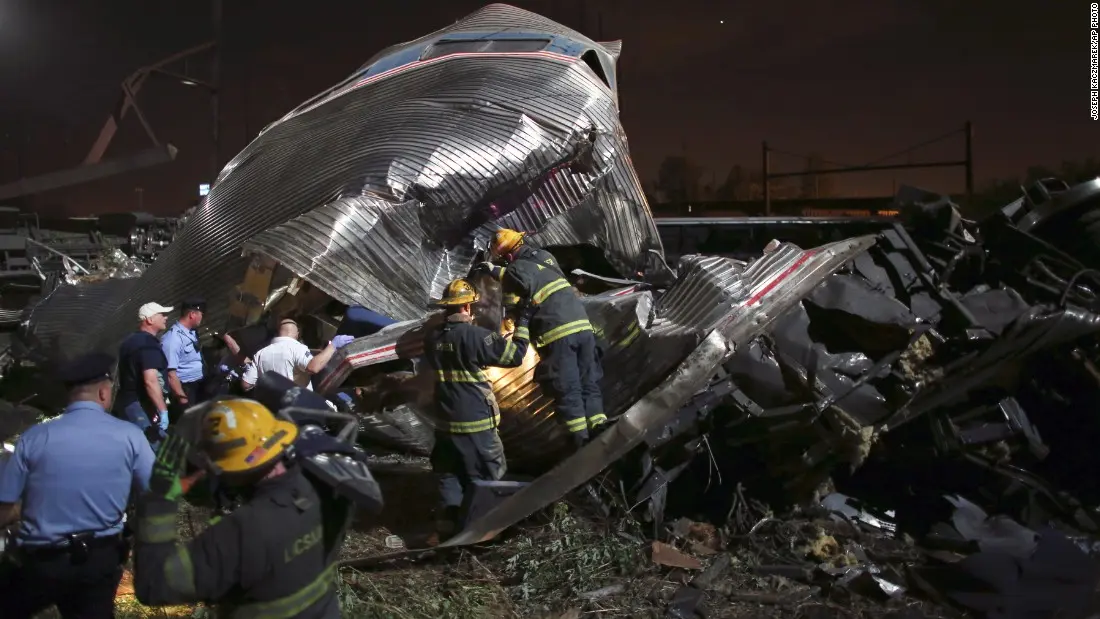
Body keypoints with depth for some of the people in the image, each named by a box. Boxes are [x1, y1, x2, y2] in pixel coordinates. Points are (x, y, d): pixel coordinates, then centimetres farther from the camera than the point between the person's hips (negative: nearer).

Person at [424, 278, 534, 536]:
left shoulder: (432, 339, 2)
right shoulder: (474, 335, -18)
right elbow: (514, 355, -13)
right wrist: (522, 323, -3)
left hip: (446, 422, 6)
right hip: (476, 423, -6)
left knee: (449, 475, 16)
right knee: (486, 477, 7)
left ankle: (447, 522, 16)